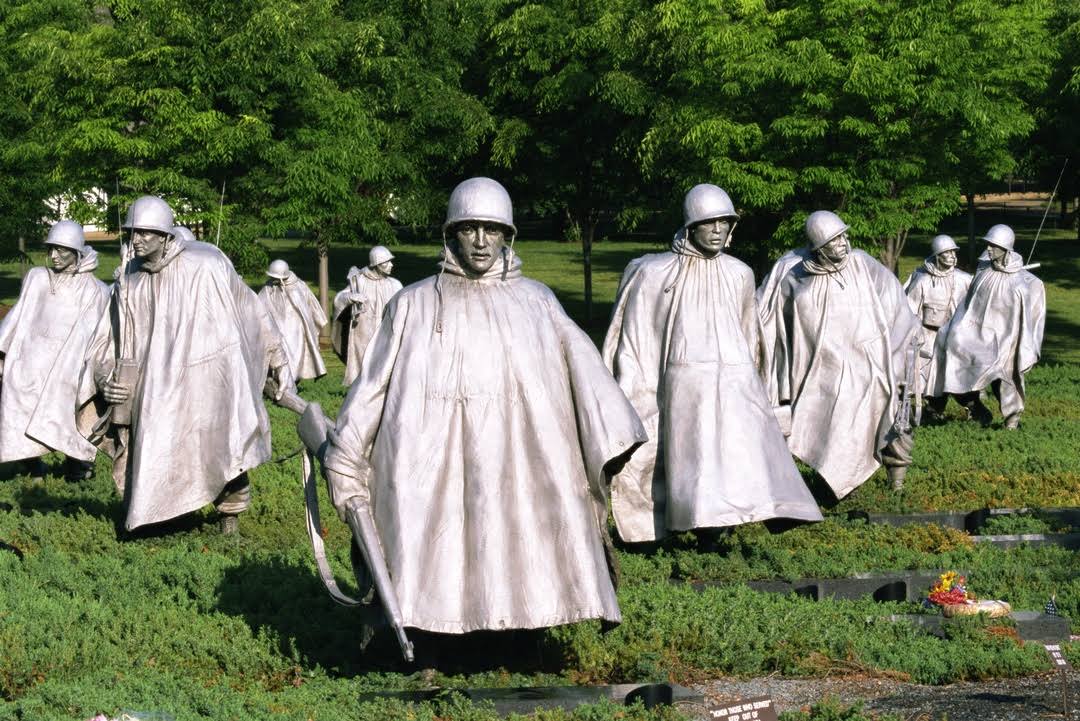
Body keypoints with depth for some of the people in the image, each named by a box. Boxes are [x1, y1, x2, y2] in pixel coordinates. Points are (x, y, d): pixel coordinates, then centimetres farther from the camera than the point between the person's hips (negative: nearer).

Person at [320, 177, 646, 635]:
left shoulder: (536, 302, 9)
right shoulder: (413, 306, 9)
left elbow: (581, 366, -2)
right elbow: (374, 383, 13)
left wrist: (612, 440, -15)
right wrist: (344, 458, 14)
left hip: (514, 461, 0)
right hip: (433, 464, 0)